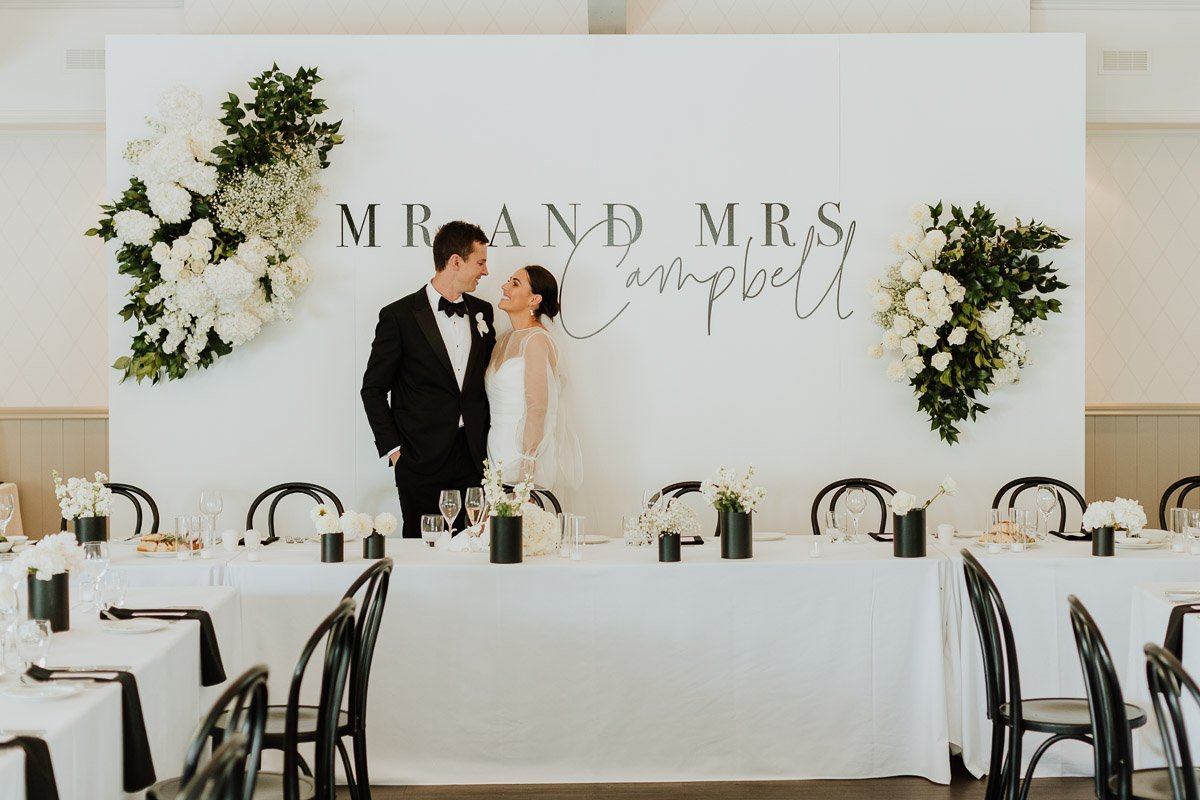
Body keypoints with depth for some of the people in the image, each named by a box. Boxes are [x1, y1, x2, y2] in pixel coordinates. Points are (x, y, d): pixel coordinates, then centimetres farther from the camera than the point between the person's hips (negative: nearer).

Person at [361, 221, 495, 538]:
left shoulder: (482, 312, 12)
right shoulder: (399, 316, -4)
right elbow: (373, 389, -1)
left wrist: (488, 442, 9)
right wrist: (394, 449, -5)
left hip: (474, 460, 4)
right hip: (422, 462, -4)